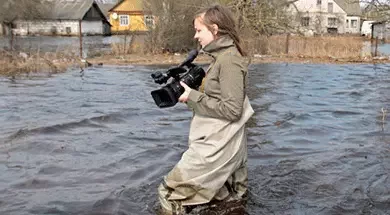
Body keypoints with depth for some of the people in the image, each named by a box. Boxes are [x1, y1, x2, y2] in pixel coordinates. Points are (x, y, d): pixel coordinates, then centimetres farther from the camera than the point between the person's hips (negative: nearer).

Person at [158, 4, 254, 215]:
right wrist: (191, 88, 4)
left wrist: (192, 97, -17)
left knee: (170, 193, -6)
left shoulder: (229, 60, -18)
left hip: (217, 146, -10)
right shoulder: (222, 56, 11)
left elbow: (232, 110, -21)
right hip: (219, 143, 10)